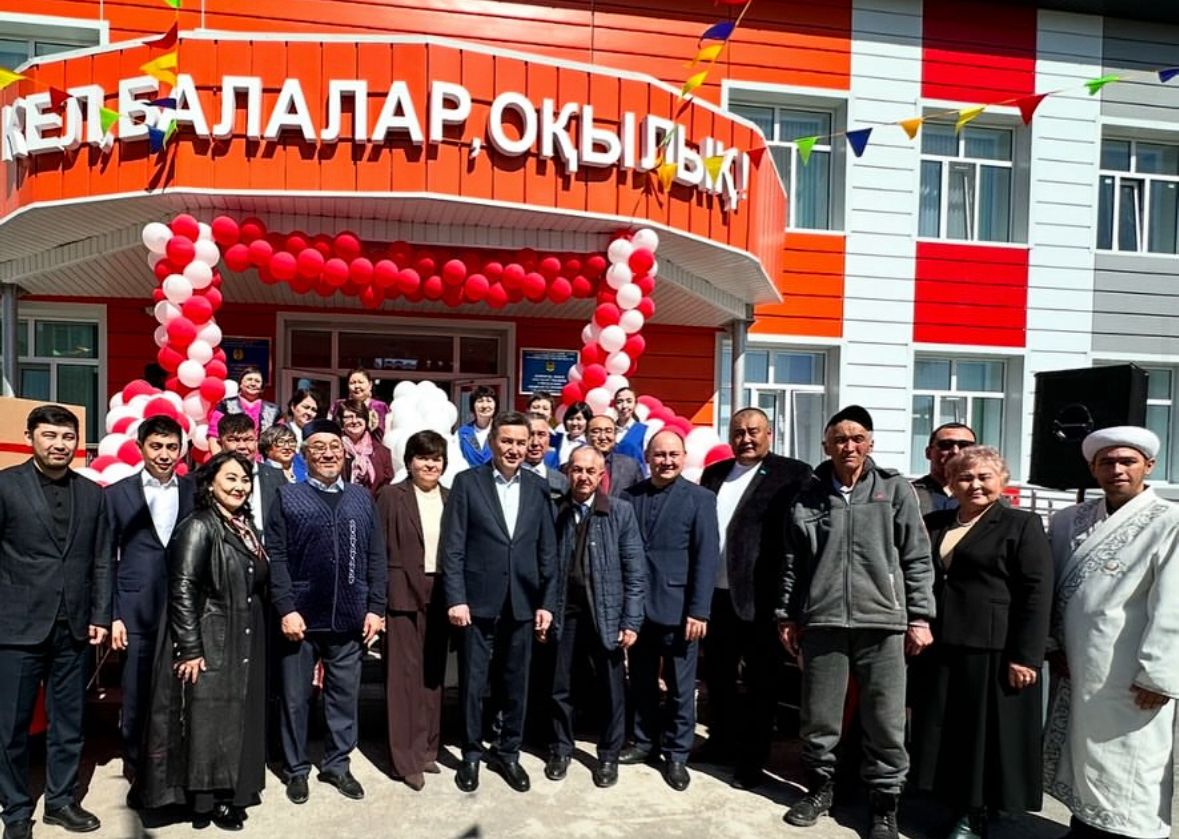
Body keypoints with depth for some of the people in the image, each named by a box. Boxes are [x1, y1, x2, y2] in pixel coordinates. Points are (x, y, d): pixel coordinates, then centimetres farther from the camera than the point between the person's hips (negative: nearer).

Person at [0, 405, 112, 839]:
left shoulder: (93, 494, 7)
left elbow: (102, 562, 9)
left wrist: (100, 616, 4)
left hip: (73, 627, 3)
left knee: (68, 722, 12)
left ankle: (61, 800, 28)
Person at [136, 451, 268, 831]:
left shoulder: (246, 528, 10)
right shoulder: (199, 527, -13)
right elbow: (182, 590, -18)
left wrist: (254, 641, 14)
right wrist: (191, 649, -21)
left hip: (244, 645, 8)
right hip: (209, 645, -7)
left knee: (236, 720, 14)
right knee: (208, 721, 2)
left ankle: (228, 794, 26)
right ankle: (204, 801, 16)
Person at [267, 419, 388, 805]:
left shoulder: (362, 499, 7)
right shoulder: (287, 497, -1)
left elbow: (377, 557, 6)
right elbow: (275, 557, -6)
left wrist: (375, 608, -1)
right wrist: (286, 609, -13)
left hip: (349, 617, 2)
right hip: (301, 615, -2)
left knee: (345, 695, 11)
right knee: (296, 696, 10)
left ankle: (337, 764, 27)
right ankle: (296, 769, 26)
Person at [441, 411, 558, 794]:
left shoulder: (538, 488, 5)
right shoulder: (467, 482, -3)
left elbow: (547, 550, 6)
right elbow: (453, 546, -6)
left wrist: (547, 601, 2)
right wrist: (455, 598, -11)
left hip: (522, 603, 3)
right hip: (478, 601, -2)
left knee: (516, 684, 12)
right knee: (472, 683, 8)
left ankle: (509, 753, 29)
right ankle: (471, 754, 26)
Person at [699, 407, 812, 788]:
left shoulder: (793, 474, -6)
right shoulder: (714, 474, 12)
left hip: (759, 597, -6)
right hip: (716, 595, 6)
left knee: (760, 682, 7)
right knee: (717, 675, 19)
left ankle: (752, 760, 21)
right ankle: (722, 742, 37)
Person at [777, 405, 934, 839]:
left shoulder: (895, 490, 3)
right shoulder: (808, 495, 6)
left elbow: (917, 559, 3)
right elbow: (793, 562, 10)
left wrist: (920, 616, -1)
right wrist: (787, 615, 10)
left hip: (882, 622, -1)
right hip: (822, 621, 1)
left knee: (886, 722, 4)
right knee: (818, 717, 10)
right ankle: (820, 786, 31)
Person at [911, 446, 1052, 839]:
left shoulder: (1022, 525, -2)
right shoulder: (933, 524, 12)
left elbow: (1037, 594, -9)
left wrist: (1025, 656, -14)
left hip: (993, 652, -5)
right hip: (939, 649, 5)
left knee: (986, 734, 4)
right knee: (945, 732, 11)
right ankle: (956, 805, 26)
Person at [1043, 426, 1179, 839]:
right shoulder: (1068, 521, 9)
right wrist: (1051, 646, 5)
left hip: (1128, 679, -6)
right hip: (1074, 670, 6)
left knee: (1123, 776, 2)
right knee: (1081, 761, 18)